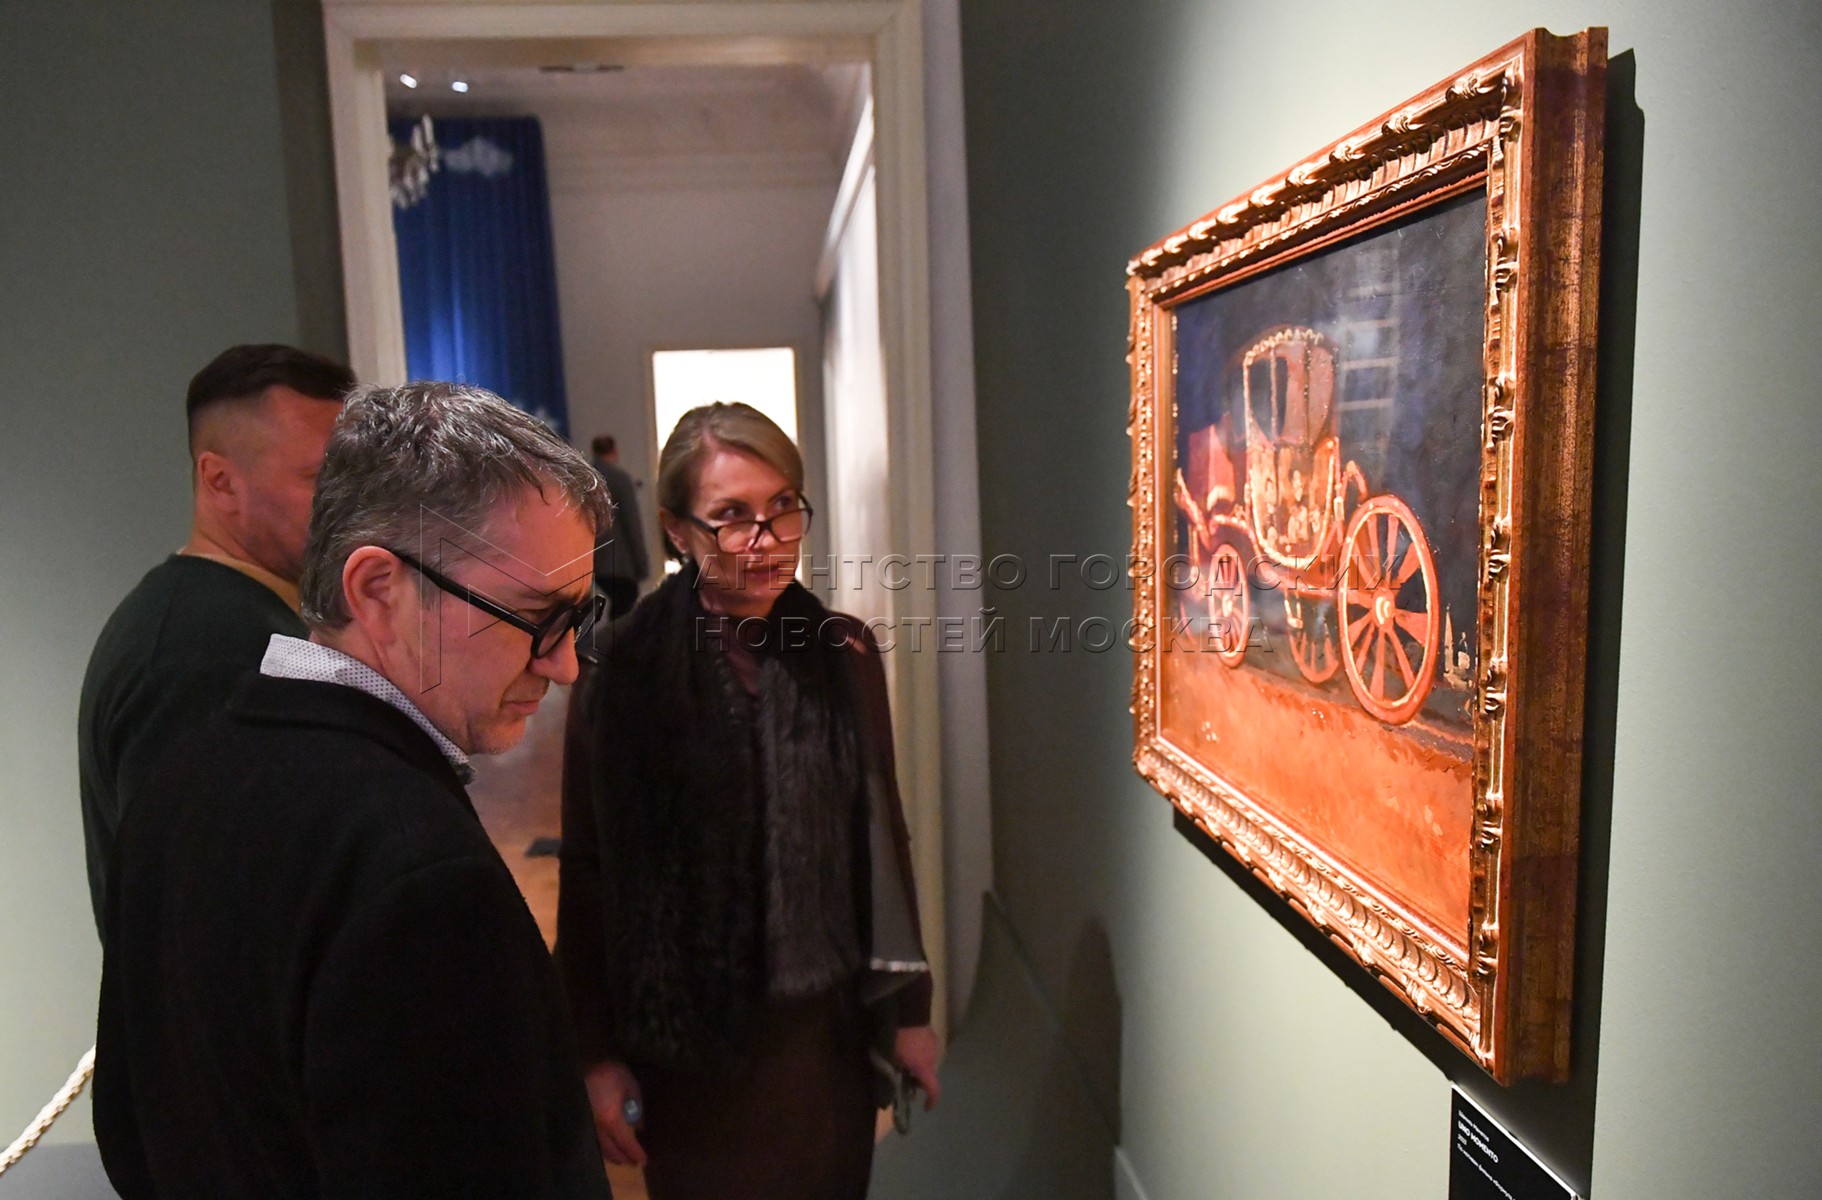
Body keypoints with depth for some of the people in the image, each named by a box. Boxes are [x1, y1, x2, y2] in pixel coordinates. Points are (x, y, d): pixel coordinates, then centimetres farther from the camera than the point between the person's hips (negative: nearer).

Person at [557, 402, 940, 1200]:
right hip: (687, 1041, -2)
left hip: (830, 1029, 3)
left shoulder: (844, 654, -5)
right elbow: (588, 873, -6)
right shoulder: (624, 671, -12)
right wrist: (598, 1054, -3)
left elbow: (882, 838, 1)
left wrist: (907, 1009, 5)